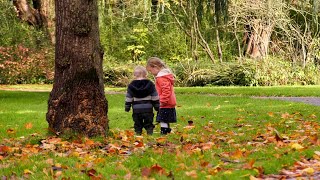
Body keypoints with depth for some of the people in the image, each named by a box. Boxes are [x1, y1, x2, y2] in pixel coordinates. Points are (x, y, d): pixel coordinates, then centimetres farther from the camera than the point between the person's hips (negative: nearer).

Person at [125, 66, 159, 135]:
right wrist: (157, 107, 10)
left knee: (137, 124, 9)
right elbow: (155, 97, 2)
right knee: (149, 124, 9)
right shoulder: (150, 84, 0)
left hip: (136, 109, 0)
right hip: (148, 108, 0)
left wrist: (127, 107, 11)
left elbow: (128, 98, 2)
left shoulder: (131, 86, -1)